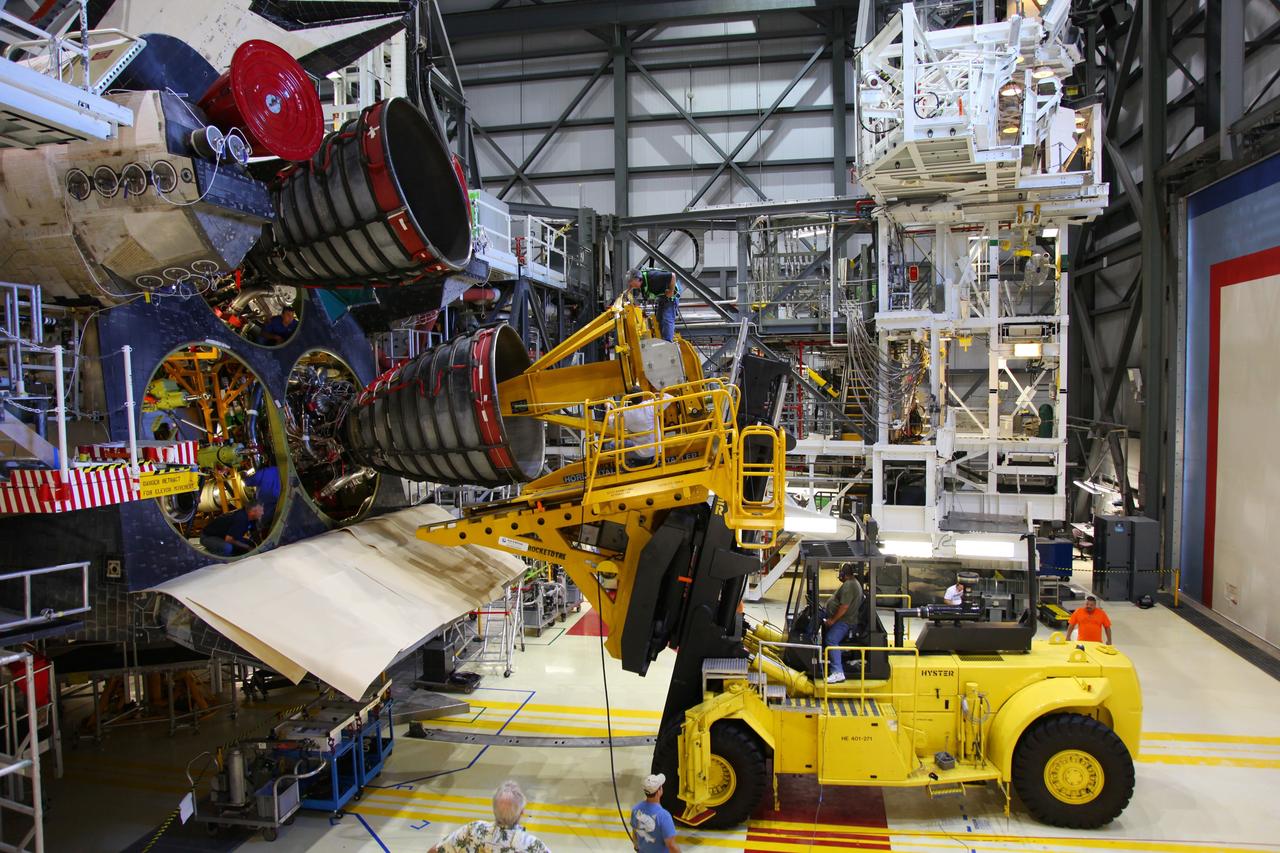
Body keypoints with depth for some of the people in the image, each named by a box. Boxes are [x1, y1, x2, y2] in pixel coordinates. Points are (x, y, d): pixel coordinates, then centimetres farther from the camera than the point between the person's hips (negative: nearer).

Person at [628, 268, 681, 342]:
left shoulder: (652, 277, -34)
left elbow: (672, 276, -35)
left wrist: (671, 291, -26)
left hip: (670, 297, -9)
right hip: (661, 299, 9)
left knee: (667, 320, -17)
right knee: (660, 320, 11)